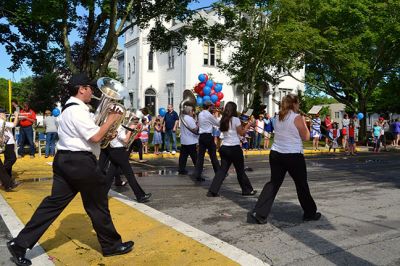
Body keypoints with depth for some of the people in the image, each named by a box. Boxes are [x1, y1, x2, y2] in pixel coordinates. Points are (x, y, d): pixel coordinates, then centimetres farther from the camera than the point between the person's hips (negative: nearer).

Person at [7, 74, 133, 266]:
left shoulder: (70, 108, 17)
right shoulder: (77, 110, -17)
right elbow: (95, 137, -21)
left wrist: (105, 134, 12)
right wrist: (111, 119, -10)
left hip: (65, 160, 10)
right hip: (79, 161, -10)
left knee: (54, 202, 12)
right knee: (97, 205, 4)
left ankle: (20, 244, 16)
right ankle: (111, 245, 20)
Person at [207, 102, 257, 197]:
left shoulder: (223, 120, 8)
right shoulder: (235, 119, -10)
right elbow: (242, 133, -4)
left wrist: (242, 127, 18)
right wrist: (247, 126, 11)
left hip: (224, 148, 6)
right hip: (234, 148, -6)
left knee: (222, 170, 9)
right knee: (240, 171, 8)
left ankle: (212, 191, 3)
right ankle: (247, 190, 24)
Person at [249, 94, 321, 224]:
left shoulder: (278, 118, 8)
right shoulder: (297, 118, -11)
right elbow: (306, 137, -4)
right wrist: (304, 122, 8)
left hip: (276, 154, 5)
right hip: (293, 156, -5)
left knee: (274, 183, 9)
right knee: (302, 185, 12)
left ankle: (259, 212, 0)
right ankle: (310, 213, 29)